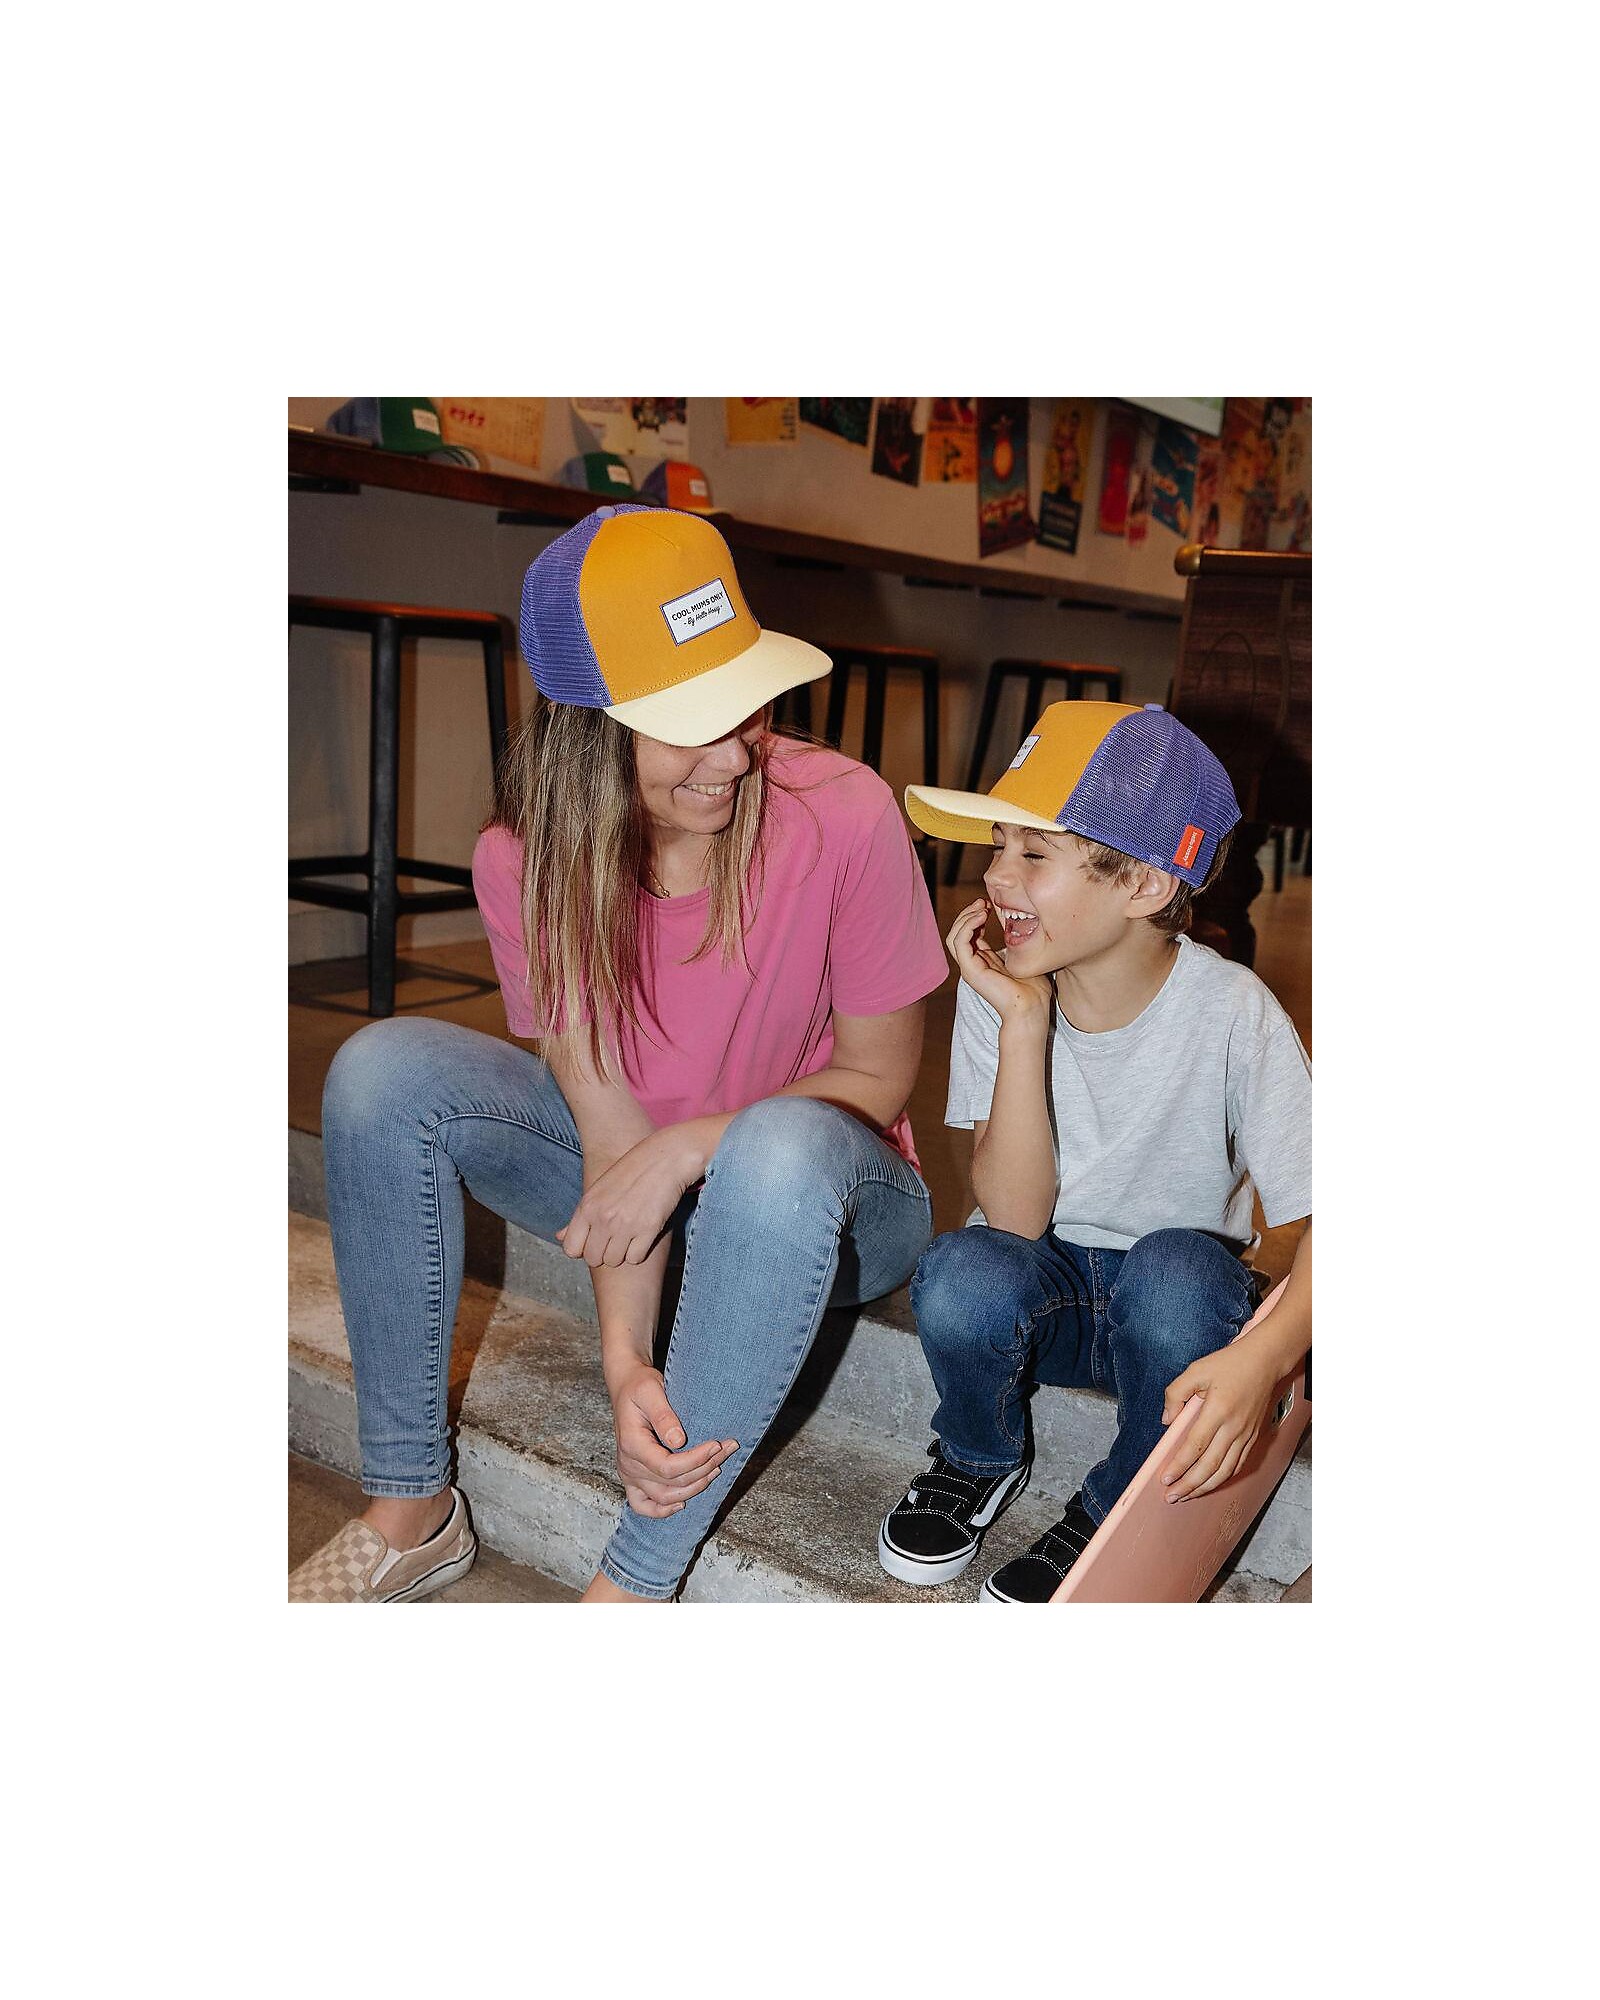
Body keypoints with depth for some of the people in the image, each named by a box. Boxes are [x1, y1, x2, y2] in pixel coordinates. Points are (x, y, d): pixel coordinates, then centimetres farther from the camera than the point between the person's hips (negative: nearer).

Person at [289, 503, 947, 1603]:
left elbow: (880, 1075, -12)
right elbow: (609, 1130, -16)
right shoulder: (528, 862, -15)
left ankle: (634, 1583, -23)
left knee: (782, 1142, -40)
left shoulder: (844, 814, -24)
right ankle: (412, 1510, -6)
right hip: (652, 1180, 4)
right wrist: (624, 1360, -28)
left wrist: (687, 1145, -25)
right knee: (386, 1070, -16)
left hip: (830, 1193, -3)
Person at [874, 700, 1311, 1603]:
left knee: (1172, 1266, -35)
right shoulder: (999, 992, -15)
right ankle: (980, 1459, 4)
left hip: (1181, 1293, -1)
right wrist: (1025, 1023, -31)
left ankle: (1115, 1516, -5)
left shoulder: (1233, 1012, -21)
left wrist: (1265, 1356, -43)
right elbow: (1016, 1216, -22)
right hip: (1047, 1285, 1)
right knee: (962, 1277, -32)